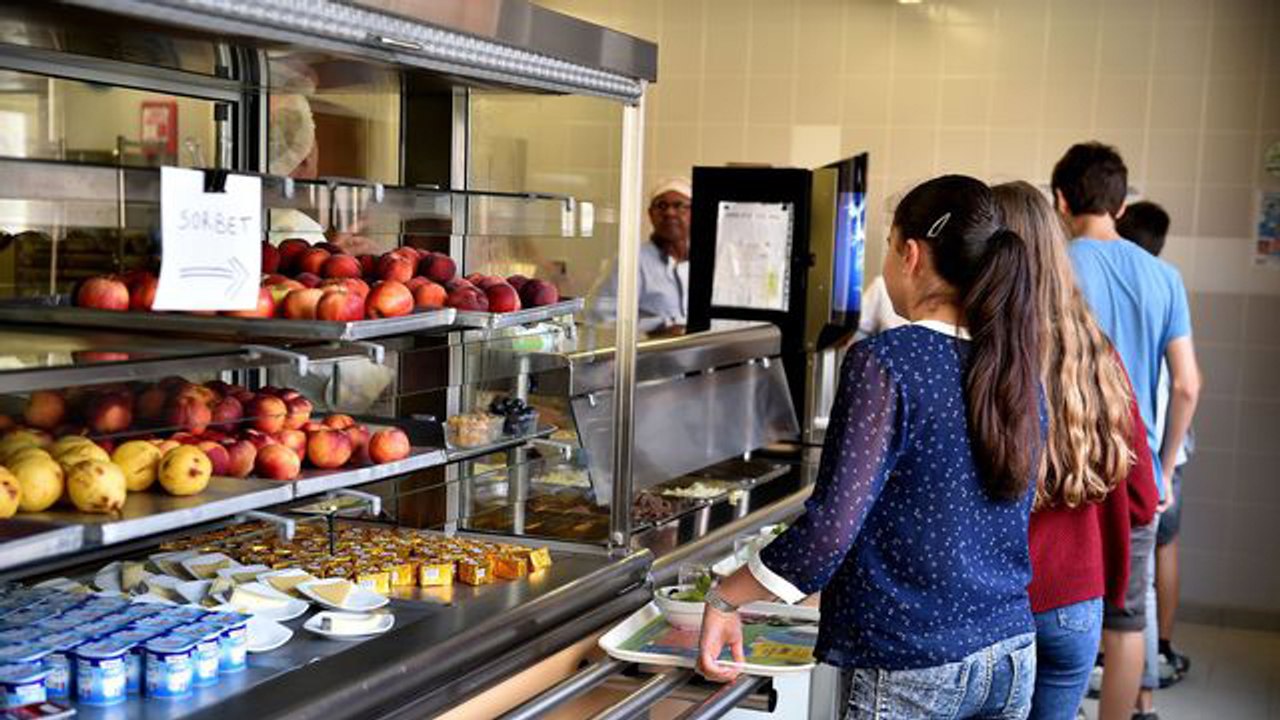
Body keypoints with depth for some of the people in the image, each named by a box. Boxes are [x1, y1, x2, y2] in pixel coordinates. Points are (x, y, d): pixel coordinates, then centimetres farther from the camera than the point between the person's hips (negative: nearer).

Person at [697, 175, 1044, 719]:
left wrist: (725, 598, -12)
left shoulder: (885, 363, -16)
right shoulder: (1016, 367, 5)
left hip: (913, 667, -7)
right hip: (1013, 655, 7)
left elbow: (834, 524, -22)